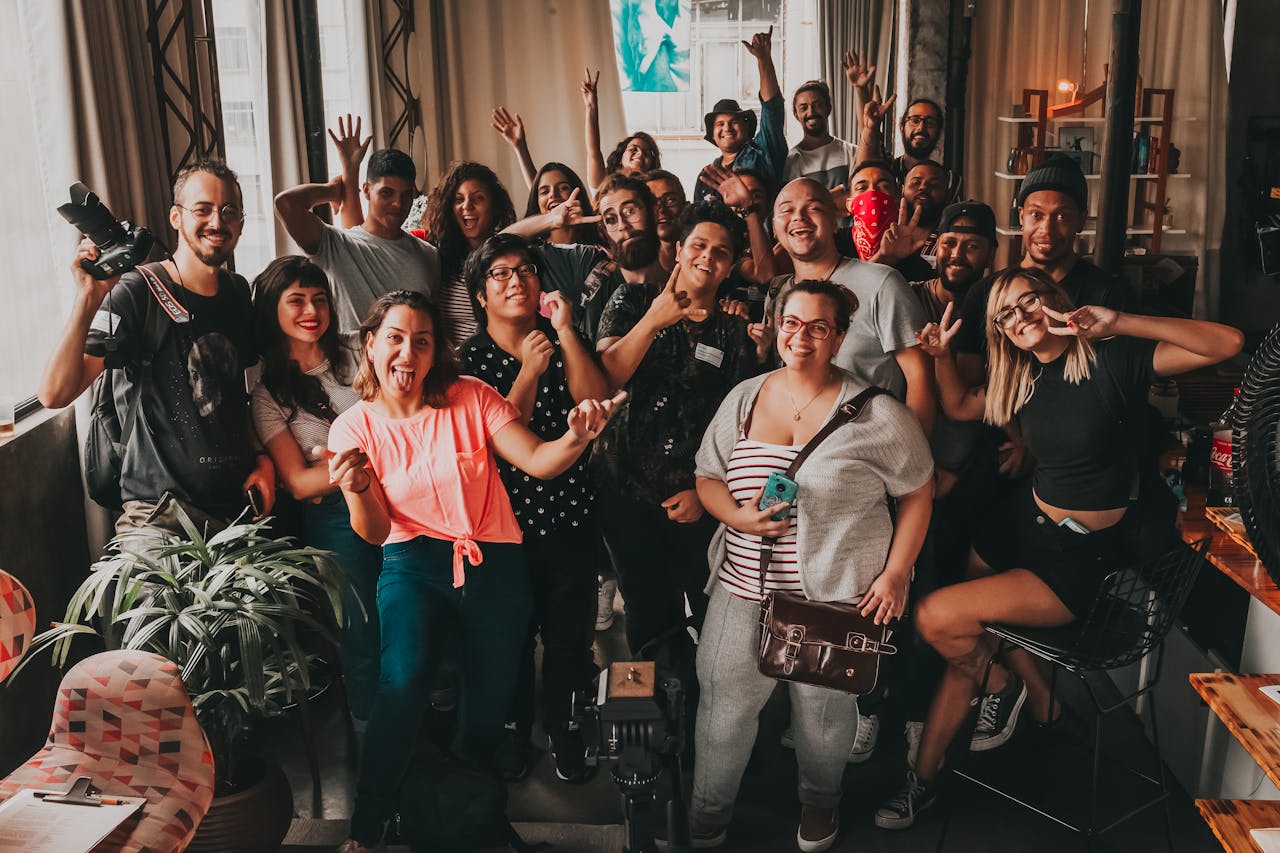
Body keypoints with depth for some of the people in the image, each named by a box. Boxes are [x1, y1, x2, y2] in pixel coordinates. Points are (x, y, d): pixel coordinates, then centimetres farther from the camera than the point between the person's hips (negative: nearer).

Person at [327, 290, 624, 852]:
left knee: (489, 702, 5)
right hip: (413, 563, 0)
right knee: (402, 679, -24)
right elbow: (376, 533, -4)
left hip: (493, 562, 0)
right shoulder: (353, 428, -1)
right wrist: (358, 489, -25)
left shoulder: (471, 398, -6)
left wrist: (576, 438, -35)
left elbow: (538, 462, -13)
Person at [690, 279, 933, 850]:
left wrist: (895, 572, -7)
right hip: (745, 589, 3)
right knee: (722, 706, 6)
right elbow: (707, 477, 11)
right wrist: (739, 517, -9)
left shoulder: (873, 412, -6)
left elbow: (917, 491, 1)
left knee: (824, 712, 12)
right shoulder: (744, 399, 6)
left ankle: (820, 801, 44)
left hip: (839, 594, -3)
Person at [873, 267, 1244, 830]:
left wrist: (1119, 323, -34)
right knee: (965, 646, 5)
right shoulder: (1021, 379, 5)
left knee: (937, 618, -17)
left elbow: (1229, 343, -25)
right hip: (1020, 524, 7)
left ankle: (1008, 686, 13)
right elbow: (960, 407, 22)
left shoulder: (1112, 359, -15)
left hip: (1083, 558, -6)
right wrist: (941, 354, 3)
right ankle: (923, 777, 23)